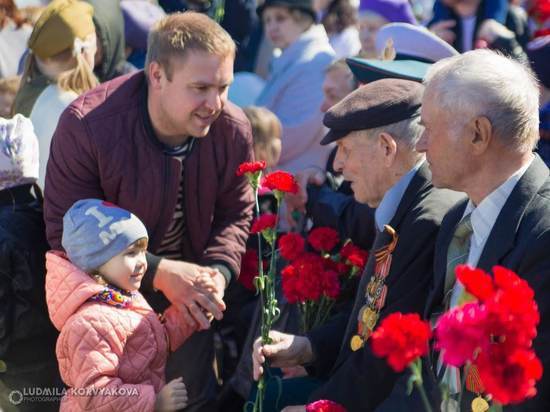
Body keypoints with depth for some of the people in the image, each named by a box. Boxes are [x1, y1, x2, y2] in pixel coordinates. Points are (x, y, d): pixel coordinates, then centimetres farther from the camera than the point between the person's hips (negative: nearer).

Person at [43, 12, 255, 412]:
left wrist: (218, 270, -23)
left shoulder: (233, 129, -18)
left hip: (184, 292, 3)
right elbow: (65, 233, -25)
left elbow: (235, 214, -2)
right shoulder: (86, 127, -30)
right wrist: (158, 272, -32)